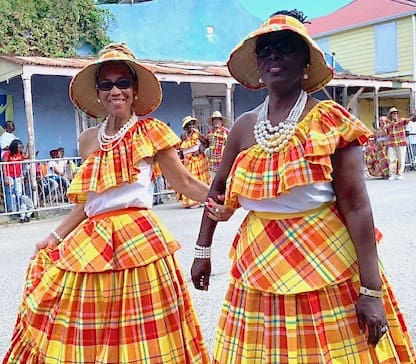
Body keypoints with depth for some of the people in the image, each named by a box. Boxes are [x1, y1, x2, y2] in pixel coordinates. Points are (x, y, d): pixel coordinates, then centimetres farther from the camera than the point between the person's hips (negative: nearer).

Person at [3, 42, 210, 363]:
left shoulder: (151, 131, 0)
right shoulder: (89, 139, 13)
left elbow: (184, 182, -3)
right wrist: (55, 237, 16)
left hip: (138, 240, -4)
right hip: (90, 243, 5)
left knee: (139, 336, -1)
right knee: (86, 336, 9)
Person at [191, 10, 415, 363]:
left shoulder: (331, 122, -9)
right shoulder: (244, 127, 3)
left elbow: (357, 206, -12)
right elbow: (218, 189, 16)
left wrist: (371, 289, -14)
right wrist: (202, 251, 18)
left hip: (326, 265, -3)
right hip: (260, 269, 4)